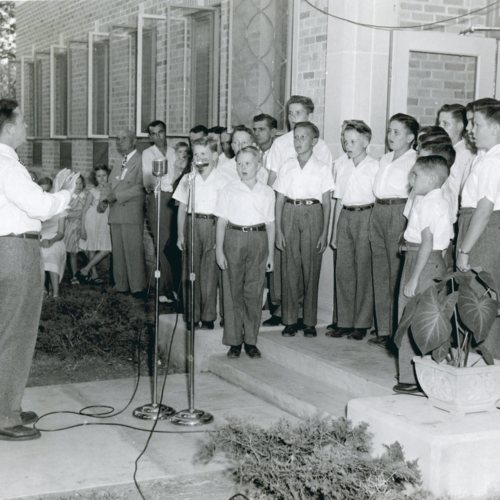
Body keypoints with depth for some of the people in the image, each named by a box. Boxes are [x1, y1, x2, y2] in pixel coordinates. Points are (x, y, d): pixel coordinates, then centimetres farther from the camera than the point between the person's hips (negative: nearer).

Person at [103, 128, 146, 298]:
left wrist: (117, 196, -16)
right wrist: (106, 198, 1)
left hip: (132, 213, -8)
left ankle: (137, 287, -2)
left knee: (134, 251, -7)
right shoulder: (118, 164, 22)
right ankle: (121, 286, 13)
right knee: (118, 251, 8)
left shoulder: (141, 160, -5)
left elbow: (140, 187, -14)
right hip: (115, 213, 8)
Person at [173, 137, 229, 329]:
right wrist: (180, 234, 5)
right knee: (190, 271, 3)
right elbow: (182, 208, 11)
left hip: (213, 225, -3)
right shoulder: (188, 179, 8)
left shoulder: (222, 180, -1)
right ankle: (192, 315, 12)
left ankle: (208, 316, 8)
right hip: (191, 225, 3)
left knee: (210, 273, -1)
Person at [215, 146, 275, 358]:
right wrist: (219, 250, -3)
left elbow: (270, 224, 10)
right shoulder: (228, 191, 4)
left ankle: (251, 340, 10)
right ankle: (234, 341, 8)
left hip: (258, 239, 1)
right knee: (233, 291, 1)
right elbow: (221, 222, 3)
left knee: (254, 291, 2)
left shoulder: (267, 192, 7)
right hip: (234, 239, -1)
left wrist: (270, 253, 8)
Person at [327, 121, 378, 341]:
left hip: (366, 216, -5)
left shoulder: (374, 166, -6)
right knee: (343, 269, 4)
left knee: (364, 270, -1)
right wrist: (335, 228, 10)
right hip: (345, 217, 5)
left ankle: (361, 323, 8)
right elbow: (339, 199, 13)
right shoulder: (340, 164, 8)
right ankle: (344, 321, 13)